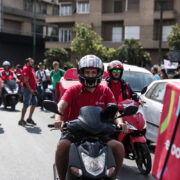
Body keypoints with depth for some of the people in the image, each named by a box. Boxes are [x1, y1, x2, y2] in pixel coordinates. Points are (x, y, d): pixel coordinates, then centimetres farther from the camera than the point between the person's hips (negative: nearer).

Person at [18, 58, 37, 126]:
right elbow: (26, 81, -18)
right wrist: (30, 89, -21)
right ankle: (22, 120, 0)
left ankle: (29, 118, 22)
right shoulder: (26, 69, -12)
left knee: (34, 104, 12)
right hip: (27, 89, -10)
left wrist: (34, 89, 14)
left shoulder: (31, 69, 17)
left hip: (32, 90, 10)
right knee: (26, 105, -7)